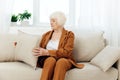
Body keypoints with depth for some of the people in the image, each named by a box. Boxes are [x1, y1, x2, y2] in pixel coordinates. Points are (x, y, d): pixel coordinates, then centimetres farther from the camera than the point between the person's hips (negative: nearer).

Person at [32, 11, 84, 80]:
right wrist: (37, 51, -9)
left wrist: (47, 52, -17)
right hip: (48, 60, 2)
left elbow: (66, 52, -8)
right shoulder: (46, 35, 19)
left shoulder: (69, 35, 6)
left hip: (64, 60, -2)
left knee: (61, 62, -38)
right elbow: (41, 49, 17)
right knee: (51, 60, -34)